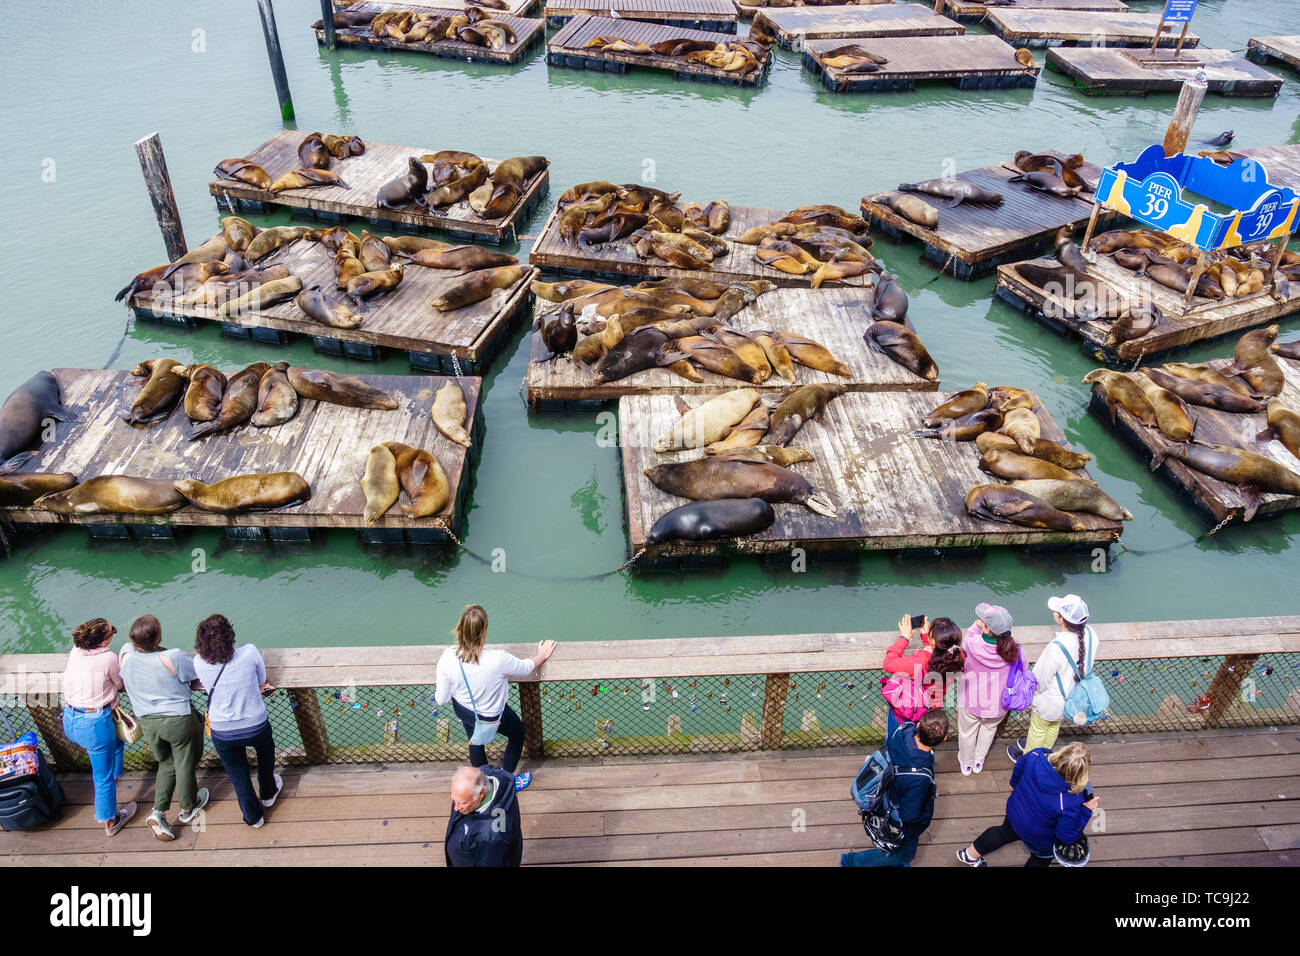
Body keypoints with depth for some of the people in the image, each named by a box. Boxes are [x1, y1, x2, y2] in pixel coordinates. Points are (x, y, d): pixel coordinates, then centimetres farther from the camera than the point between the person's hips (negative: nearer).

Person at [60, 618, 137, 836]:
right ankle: (110, 821, 27)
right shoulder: (108, 658, -17)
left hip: (70, 721, 7)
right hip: (95, 723, -7)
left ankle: (112, 782, 45)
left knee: (116, 742, 34)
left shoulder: (75, 652, 0)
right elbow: (121, 685, -1)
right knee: (103, 776, 11)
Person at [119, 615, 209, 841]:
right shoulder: (172, 658, -27)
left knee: (166, 765, 25)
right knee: (185, 765, 17)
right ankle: (187, 809, 36)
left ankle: (158, 812, 15)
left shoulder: (127, 654, -11)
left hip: (148, 723, 5)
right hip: (178, 720, -5)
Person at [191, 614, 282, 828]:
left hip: (222, 733, 1)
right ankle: (268, 793, 53)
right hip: (256, 726, 0)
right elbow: (262, 680, -4)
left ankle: (253, 816, 39)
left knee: (238, 776, 22)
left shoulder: (199, 663, -15)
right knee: (266, 750, 33)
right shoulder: (249, 652, -21)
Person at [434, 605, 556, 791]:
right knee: (517, 733, 30)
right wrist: (541, 657, 7)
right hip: (491, 716, -3)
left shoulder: (447, 659, -30)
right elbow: (526, 668, -15)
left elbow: (441, 699, -14)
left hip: (462, 709, 4)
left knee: (475, 741, 34)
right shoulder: (498, 659, -39)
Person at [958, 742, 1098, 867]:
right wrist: (1087, 811, -18)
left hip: (1014, 814, 5)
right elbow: (1067, 837, -23)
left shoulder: (1036, 755, -30)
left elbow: (1019, 767, -4)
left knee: (1005, 832, 37)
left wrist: (1015, 783, 18)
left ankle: (970, 854, 53)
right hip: (1039, 839, -4)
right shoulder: (1071, 804, -41)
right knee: (1041, 860, 31)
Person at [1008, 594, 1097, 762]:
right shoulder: (1090, 634, -23)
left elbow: (1041, 680, -27)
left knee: (1038, 729, 23)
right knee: (1054, 725, 34)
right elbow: (1090, 661, -1)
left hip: (1050, 701, -6)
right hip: (1073, 695, 6)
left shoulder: (1057, 648, -43)